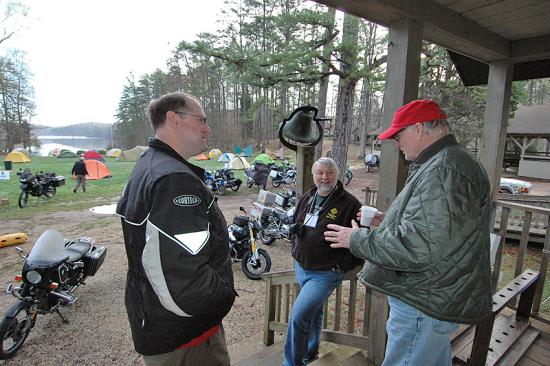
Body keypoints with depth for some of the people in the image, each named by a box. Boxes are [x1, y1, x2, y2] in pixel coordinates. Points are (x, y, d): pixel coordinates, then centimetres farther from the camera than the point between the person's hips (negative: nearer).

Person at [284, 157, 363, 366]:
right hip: (301, 268, 7)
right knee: (313, 312, 24)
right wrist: (296, 252, 13)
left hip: (325, 273, -6)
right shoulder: (307, 198, 5)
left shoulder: (349, 204, -15)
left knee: (298, 315, -13)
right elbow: (296, 225, 20)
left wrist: (342, 266, -14)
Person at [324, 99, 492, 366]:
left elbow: (416, 248, -31)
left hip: (424, 307, -11)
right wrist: (389, 221, 10)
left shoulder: (444, 172, -26)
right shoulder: (448, 162, 11)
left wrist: (356, 239, -19)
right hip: (436, 297, 11)